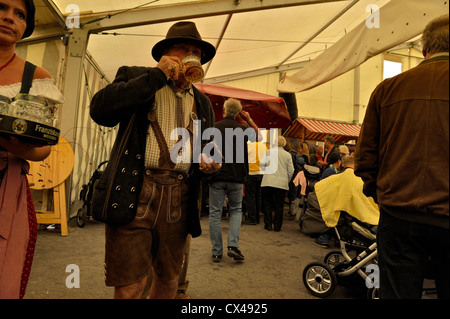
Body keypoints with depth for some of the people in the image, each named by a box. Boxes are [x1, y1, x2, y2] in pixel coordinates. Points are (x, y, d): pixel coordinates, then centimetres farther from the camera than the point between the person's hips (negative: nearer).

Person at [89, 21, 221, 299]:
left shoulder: (203, 103, 19)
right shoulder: (134, 77, 8)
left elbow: (207, 147, 26)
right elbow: (100, 110, -10)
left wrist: (211, 163, 1)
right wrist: (157, 75, -9)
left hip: (179, 200, 4)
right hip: (134, 193, -4)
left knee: (169, 277, 15)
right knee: (130, 284, -1)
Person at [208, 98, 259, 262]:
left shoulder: (214, 128, -1)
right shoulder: (244, 130, 1)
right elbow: (257, 134, 22)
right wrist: (249, 119, 17)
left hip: (216, 176, -1)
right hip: (236, 177, 1)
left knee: (215, 213, 7)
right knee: (236, 210, 16)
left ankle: (217, 252, 11)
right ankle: (233, 245, 2)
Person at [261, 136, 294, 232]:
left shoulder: (268, 152, 1)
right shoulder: (288, 155, 5)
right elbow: (291, 171, 4)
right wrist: (287, 181, 18)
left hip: (268, 182, -1)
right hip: (282, 183, 1)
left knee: (267, 204, 10)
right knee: (279, 205, 9)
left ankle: (268, 225, 11)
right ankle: (277, 226, 13)